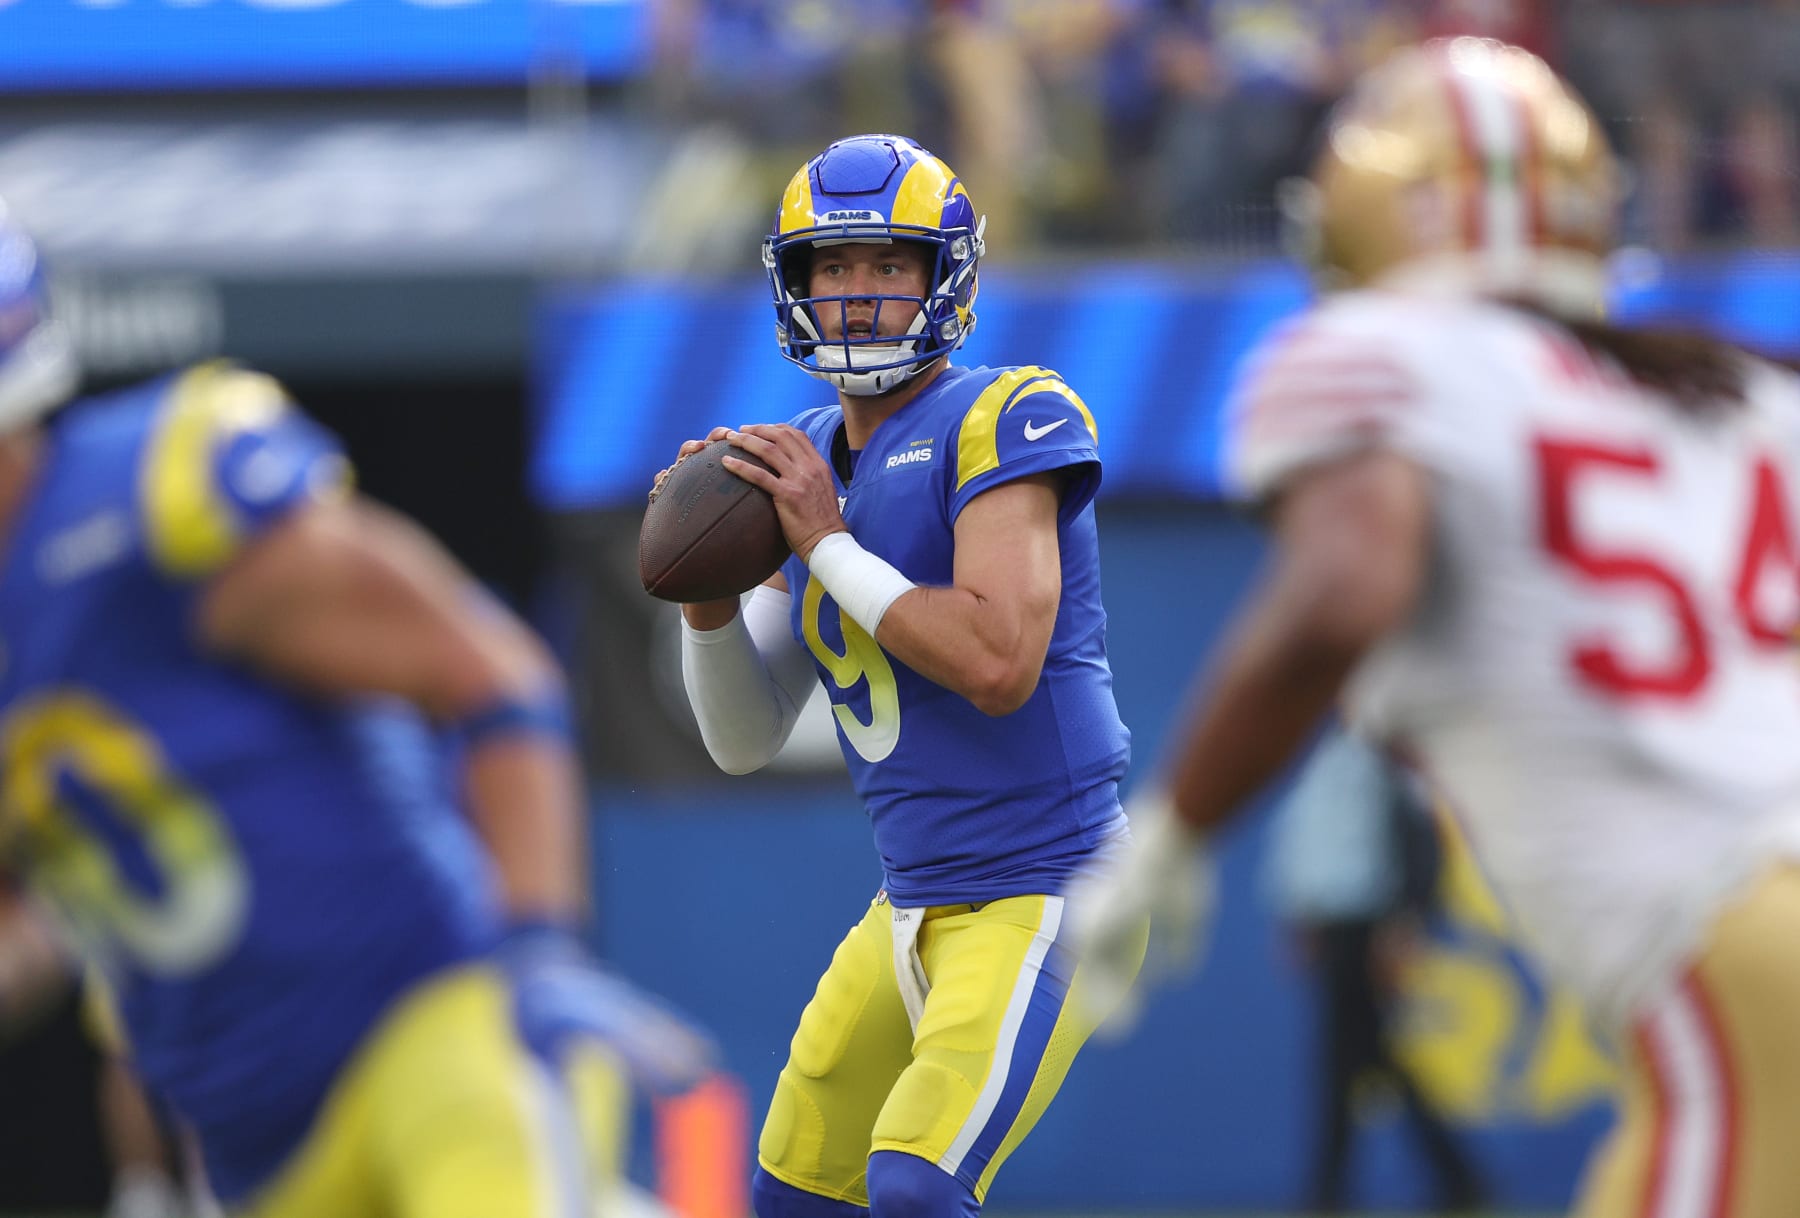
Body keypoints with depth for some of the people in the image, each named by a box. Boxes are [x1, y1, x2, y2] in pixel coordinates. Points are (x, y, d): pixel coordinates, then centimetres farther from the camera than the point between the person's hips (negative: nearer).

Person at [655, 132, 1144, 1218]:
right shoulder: (804, 462, 11)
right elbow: (745, 742, 13)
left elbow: (999, 663, -26)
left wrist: (828, 545, -18)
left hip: (1046, 899, -9)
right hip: (916, 910, 9)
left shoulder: (1003, 422, -12)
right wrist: (708, 599, -6)